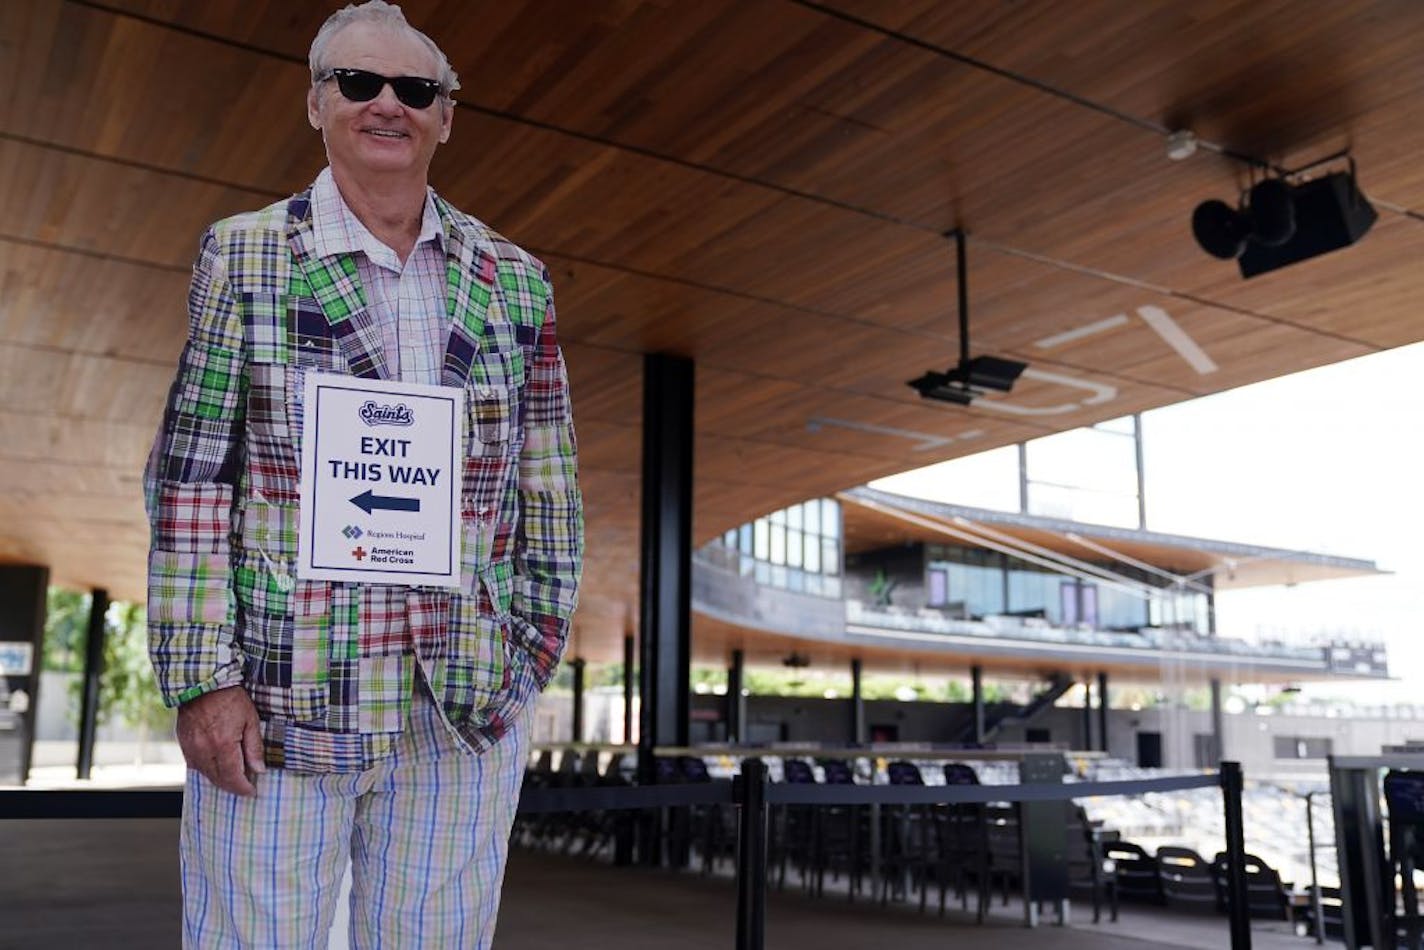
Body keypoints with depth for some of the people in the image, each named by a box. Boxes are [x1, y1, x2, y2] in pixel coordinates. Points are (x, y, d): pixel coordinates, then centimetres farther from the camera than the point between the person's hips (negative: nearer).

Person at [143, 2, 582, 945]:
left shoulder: (513, 281, 8)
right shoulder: (244, 255, 3)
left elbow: (548, 486, 10)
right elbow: (191, 473, -1)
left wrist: (533, 650, 6)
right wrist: (203, 678, -7)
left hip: (467, 709, 2)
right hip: (279, 701, -1)